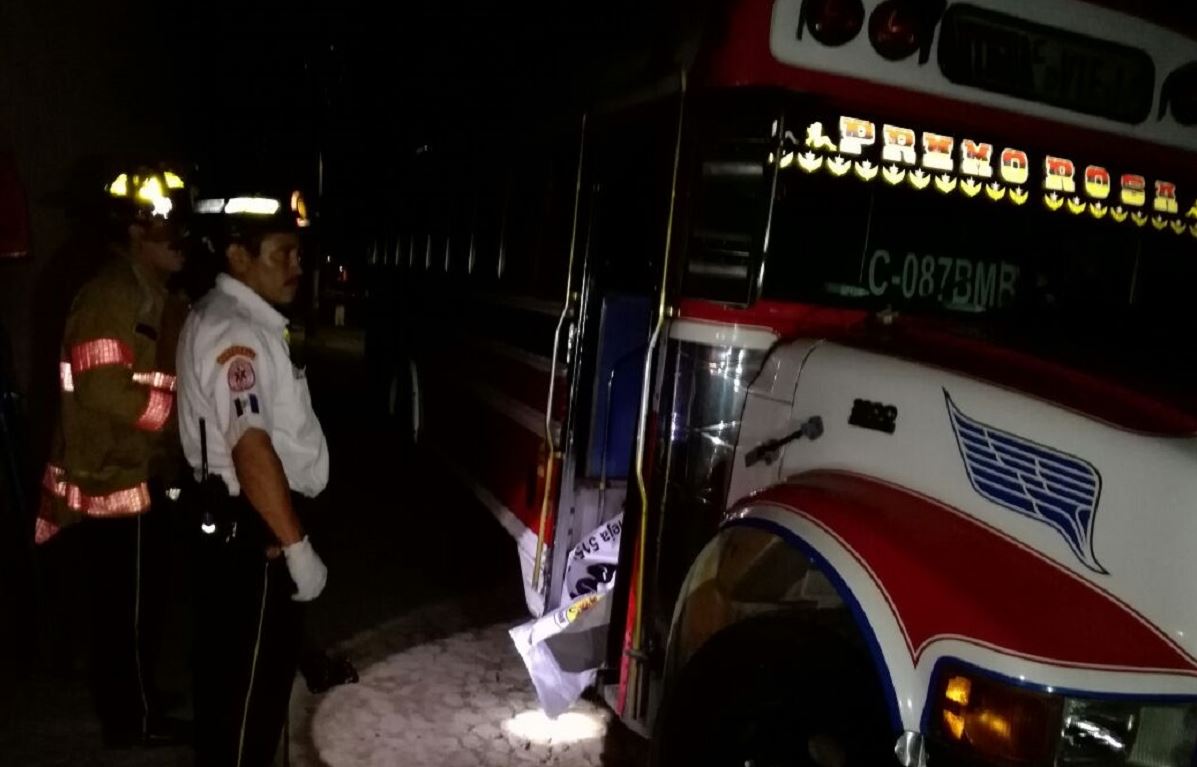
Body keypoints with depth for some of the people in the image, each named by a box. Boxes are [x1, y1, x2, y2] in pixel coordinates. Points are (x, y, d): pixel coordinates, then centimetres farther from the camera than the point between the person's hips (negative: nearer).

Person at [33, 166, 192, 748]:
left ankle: (133, 696, 37)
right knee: (127, 604, 5)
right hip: (116, 478, -9)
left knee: (137, 600, 21)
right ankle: (132, 717, 20)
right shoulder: (108, 297, -19)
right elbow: (107, 391, -27)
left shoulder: (154, 298, 11)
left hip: (142, 473, 9)